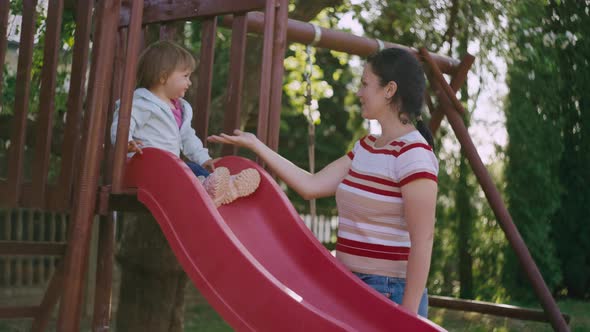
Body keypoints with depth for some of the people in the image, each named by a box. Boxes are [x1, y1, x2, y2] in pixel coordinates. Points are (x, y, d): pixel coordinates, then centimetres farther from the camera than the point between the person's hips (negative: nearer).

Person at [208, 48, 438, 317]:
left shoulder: (414, 155, -16)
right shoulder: (365, 148, 10)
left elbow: (422, 240, -19)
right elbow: (311, 186, 5)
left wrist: (408, 314, -21)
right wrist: (255, 145, 7)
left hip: (390, 294, -8)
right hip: (353, 288, 8)